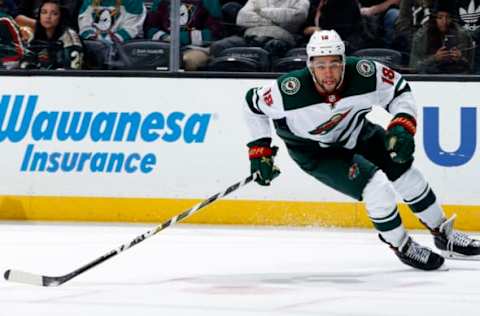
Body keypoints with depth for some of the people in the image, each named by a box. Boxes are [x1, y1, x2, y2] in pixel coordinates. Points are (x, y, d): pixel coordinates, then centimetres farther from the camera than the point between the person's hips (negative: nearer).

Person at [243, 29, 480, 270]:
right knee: (376, 187, -21)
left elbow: (400, 91, -11)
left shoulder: (365, 74, -29)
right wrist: (260, 151, -13)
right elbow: (253, 103, -15)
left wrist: (402, 127, -25)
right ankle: (402, 247, 3)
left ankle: (444, 234, 28)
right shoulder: (289, 91, -35)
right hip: (315, 151, -4)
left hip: (357, 133, 4)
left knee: (405, 173, 5)